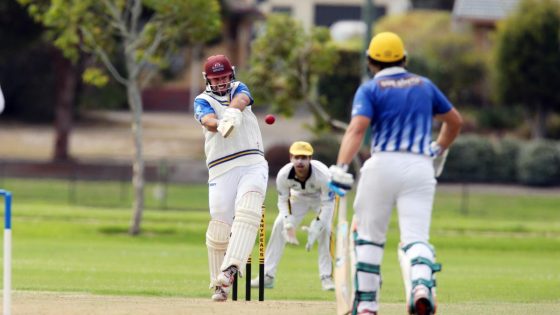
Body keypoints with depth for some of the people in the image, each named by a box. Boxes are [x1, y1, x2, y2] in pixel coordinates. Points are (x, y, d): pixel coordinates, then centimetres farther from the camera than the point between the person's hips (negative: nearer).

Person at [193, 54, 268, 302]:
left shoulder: (239, 89, 15)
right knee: (219, 228, -7)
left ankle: (231, 268, -36)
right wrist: (220, 125, -38)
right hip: (222, 169, 0)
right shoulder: (202, 101, 10)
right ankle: (219, 285, 7)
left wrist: (233, 112, -35)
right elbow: (207, 120, -14)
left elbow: (241, 99, -10)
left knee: (247, 212, -24)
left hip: (253, 163, 0)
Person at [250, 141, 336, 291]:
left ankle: (326, 277, -14)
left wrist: (315, 229, -41)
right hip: (298, 197, 3)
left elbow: (327, 204, -32)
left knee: (325, 228, -25)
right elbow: (283, 200, -16)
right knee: (279, 225, -12)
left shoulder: (322, 174, -39)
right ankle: (267, 276, -5)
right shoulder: (283, 175, -30)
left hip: (322, 197, -3)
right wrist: (289, 225, -32)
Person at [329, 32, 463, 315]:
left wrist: (340, 169, -21)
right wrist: (438, 150, 43)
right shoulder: (424, 85, 16)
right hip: (421, 166, 2)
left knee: (369, 236, 12)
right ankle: (422, 284, -35)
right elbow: (455, 121, 27)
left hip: (383, 164, -2)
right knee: (416, 236, -4)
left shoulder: (370, 89, 3)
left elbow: (356, 129, -13)